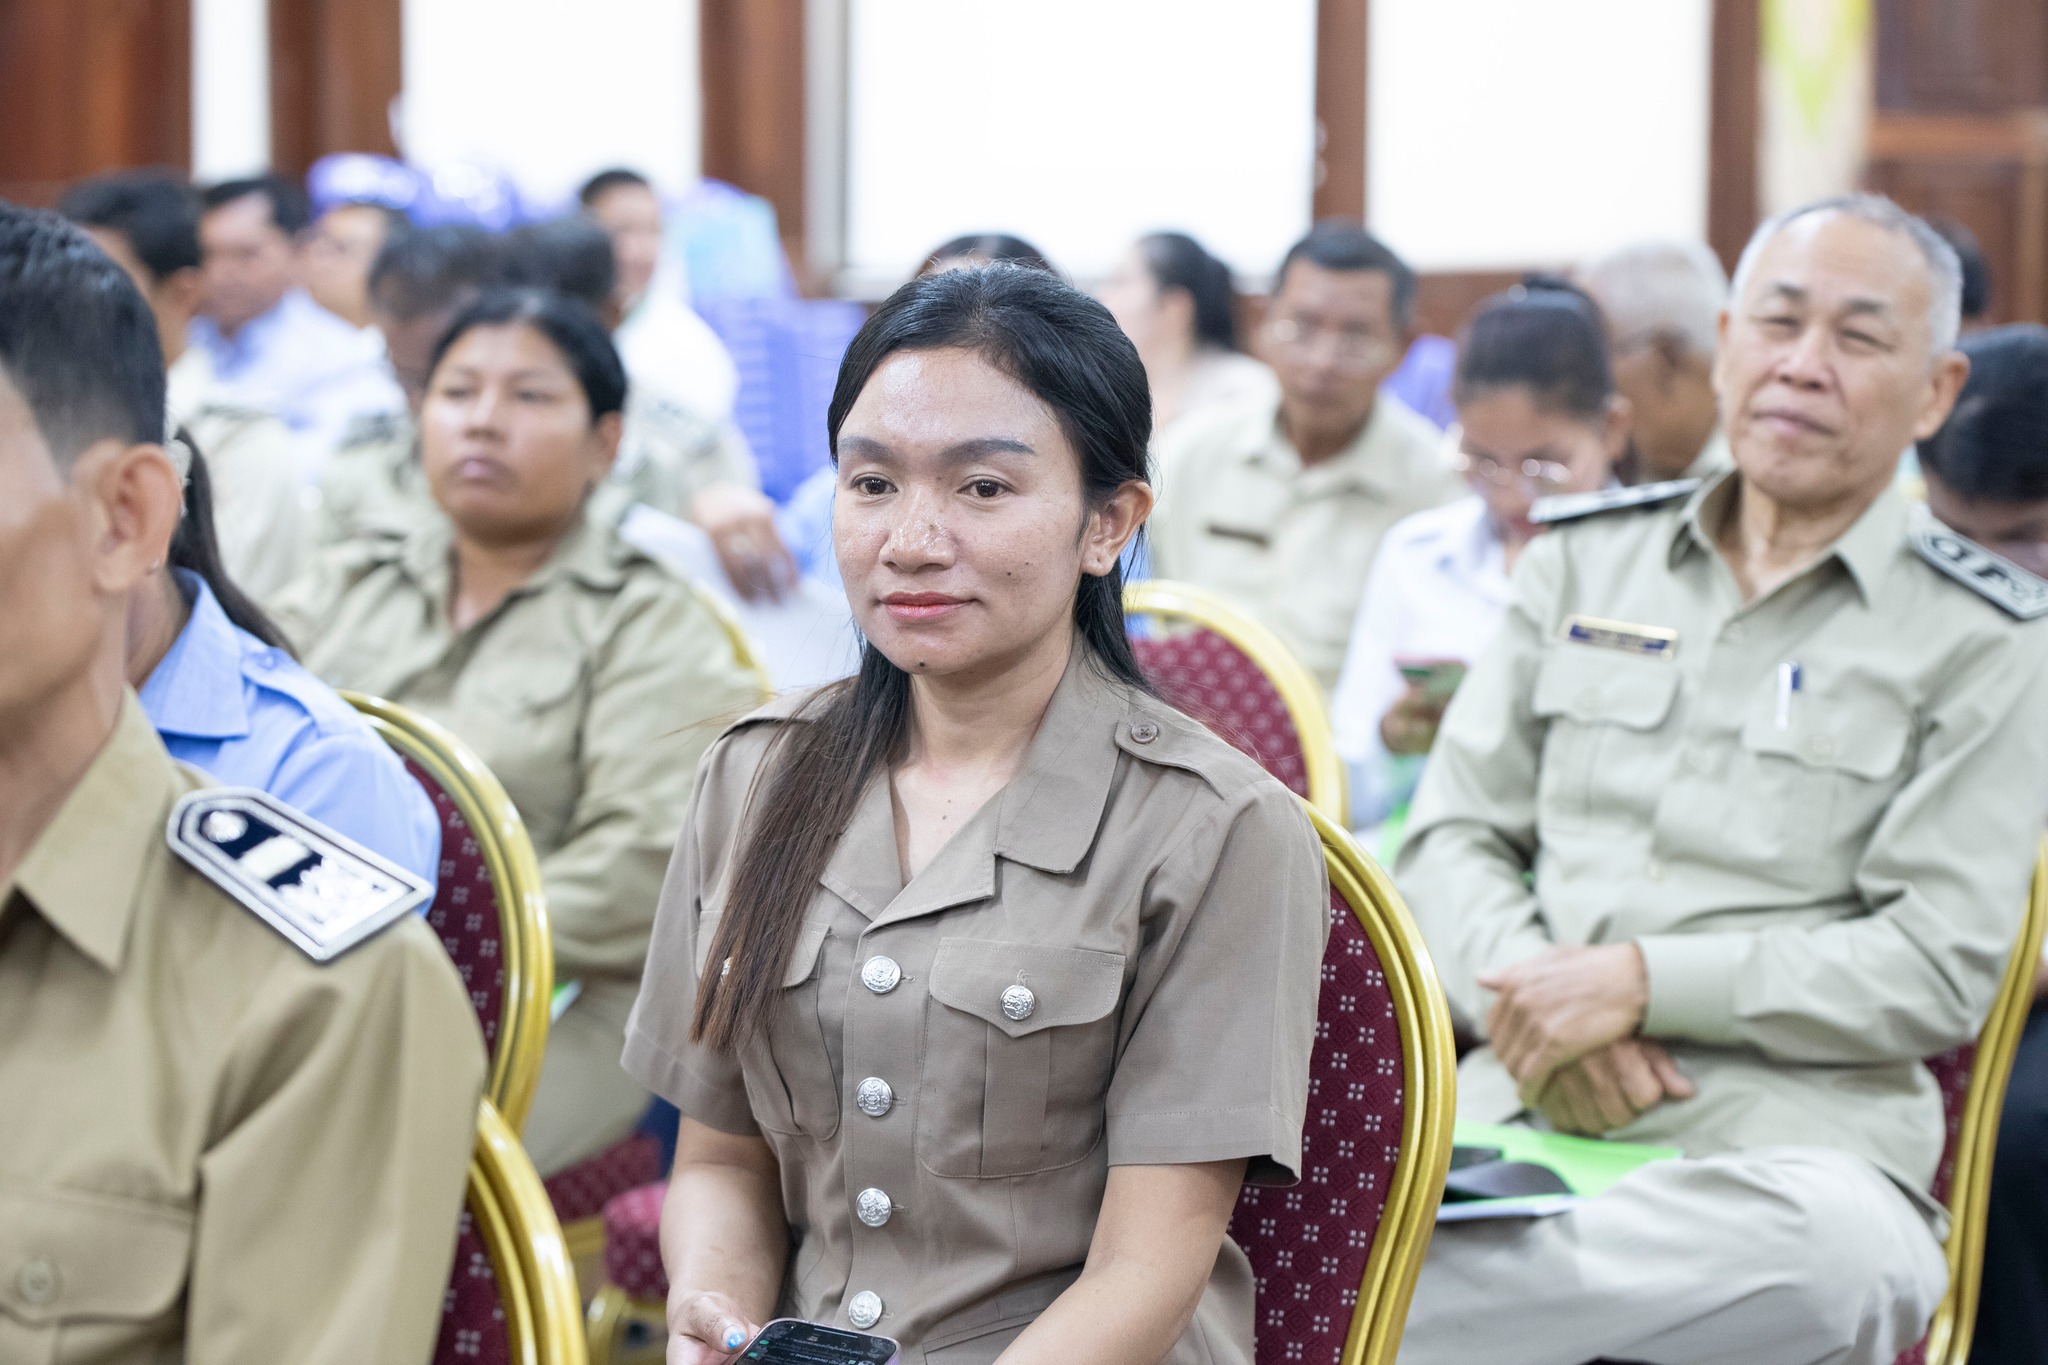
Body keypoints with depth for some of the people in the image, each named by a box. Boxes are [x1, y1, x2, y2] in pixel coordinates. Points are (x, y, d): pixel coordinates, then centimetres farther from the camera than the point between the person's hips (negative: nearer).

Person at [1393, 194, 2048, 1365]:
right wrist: (1531, 993, -5)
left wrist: (1645, 982, -10)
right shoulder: (1584, 560, 19)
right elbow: (1454, 837, 17)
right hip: (1516, 1107, 1)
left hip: (1791, 1140, -1)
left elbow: (1940, 970, -2)